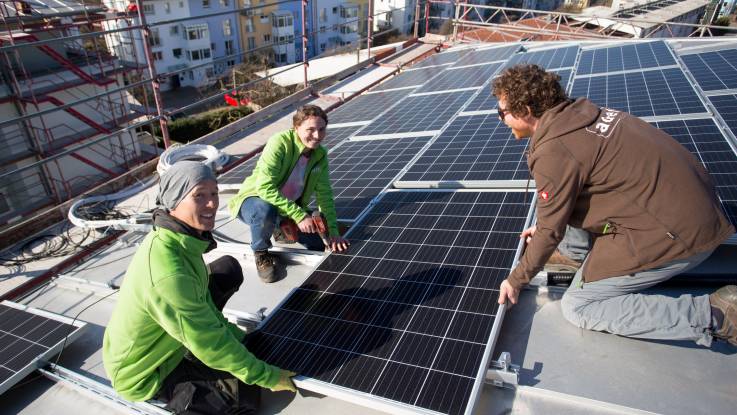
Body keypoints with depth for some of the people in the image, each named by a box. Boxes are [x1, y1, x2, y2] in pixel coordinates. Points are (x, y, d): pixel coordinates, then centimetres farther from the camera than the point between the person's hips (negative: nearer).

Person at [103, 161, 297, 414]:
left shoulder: (175, 236, -12)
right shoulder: (167, 274, -38)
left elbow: (199, 297, 2)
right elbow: (210, 345, -29)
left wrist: (239, 336, 2)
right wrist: (268, 376, -18)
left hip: (159, 338, 8)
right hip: (144, 375, -8)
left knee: (228, 270, 4)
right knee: (246, 394, -11)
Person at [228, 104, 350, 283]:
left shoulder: (320, 155, -6)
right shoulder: (280, 143, -26)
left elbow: (324, 195, -2)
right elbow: (265, 188, -33)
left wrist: (333, 232, -8)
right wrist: (299, 215, -36)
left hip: (290, 206, 5)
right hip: (256, 200, -5)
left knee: (319, 243, -8)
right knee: (266, 211, -40)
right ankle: (260, 252, -8)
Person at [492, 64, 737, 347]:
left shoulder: (554, 152, -22)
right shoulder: (578, 112, 5)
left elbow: (550, 232, -12)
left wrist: (516, 281, 2)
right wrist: (544, 227, 32)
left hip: (676, 232, -9)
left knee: (578, 306, -2)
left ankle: (714, 315, -5)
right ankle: (577, 251, 29)